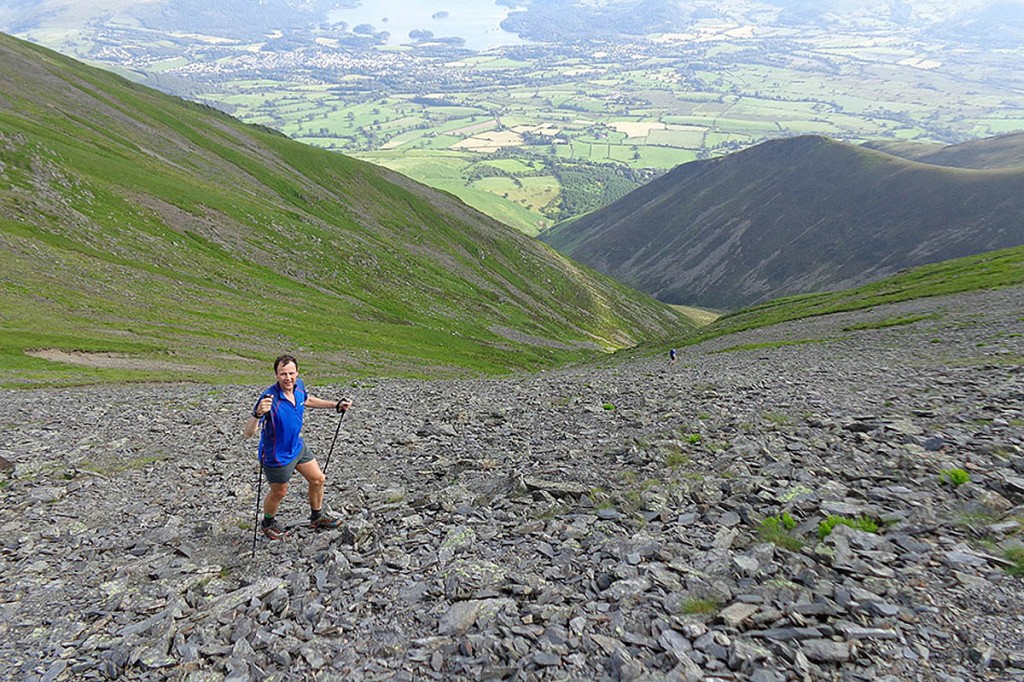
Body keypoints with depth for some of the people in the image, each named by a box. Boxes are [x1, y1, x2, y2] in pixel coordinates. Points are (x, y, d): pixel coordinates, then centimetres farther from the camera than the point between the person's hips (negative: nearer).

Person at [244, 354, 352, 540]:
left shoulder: (299, 386, -11)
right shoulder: (269, 398, -33)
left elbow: (307, 400, 14)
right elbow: (248, 432, -36)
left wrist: (336, 404, 12)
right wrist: (258, 414, -56)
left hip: (298, 446, 7)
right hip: (277, 455, -7)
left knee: (318, 479, 17)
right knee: (279, 493, 14)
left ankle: (317, 516, 43)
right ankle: (268, 523, 45)